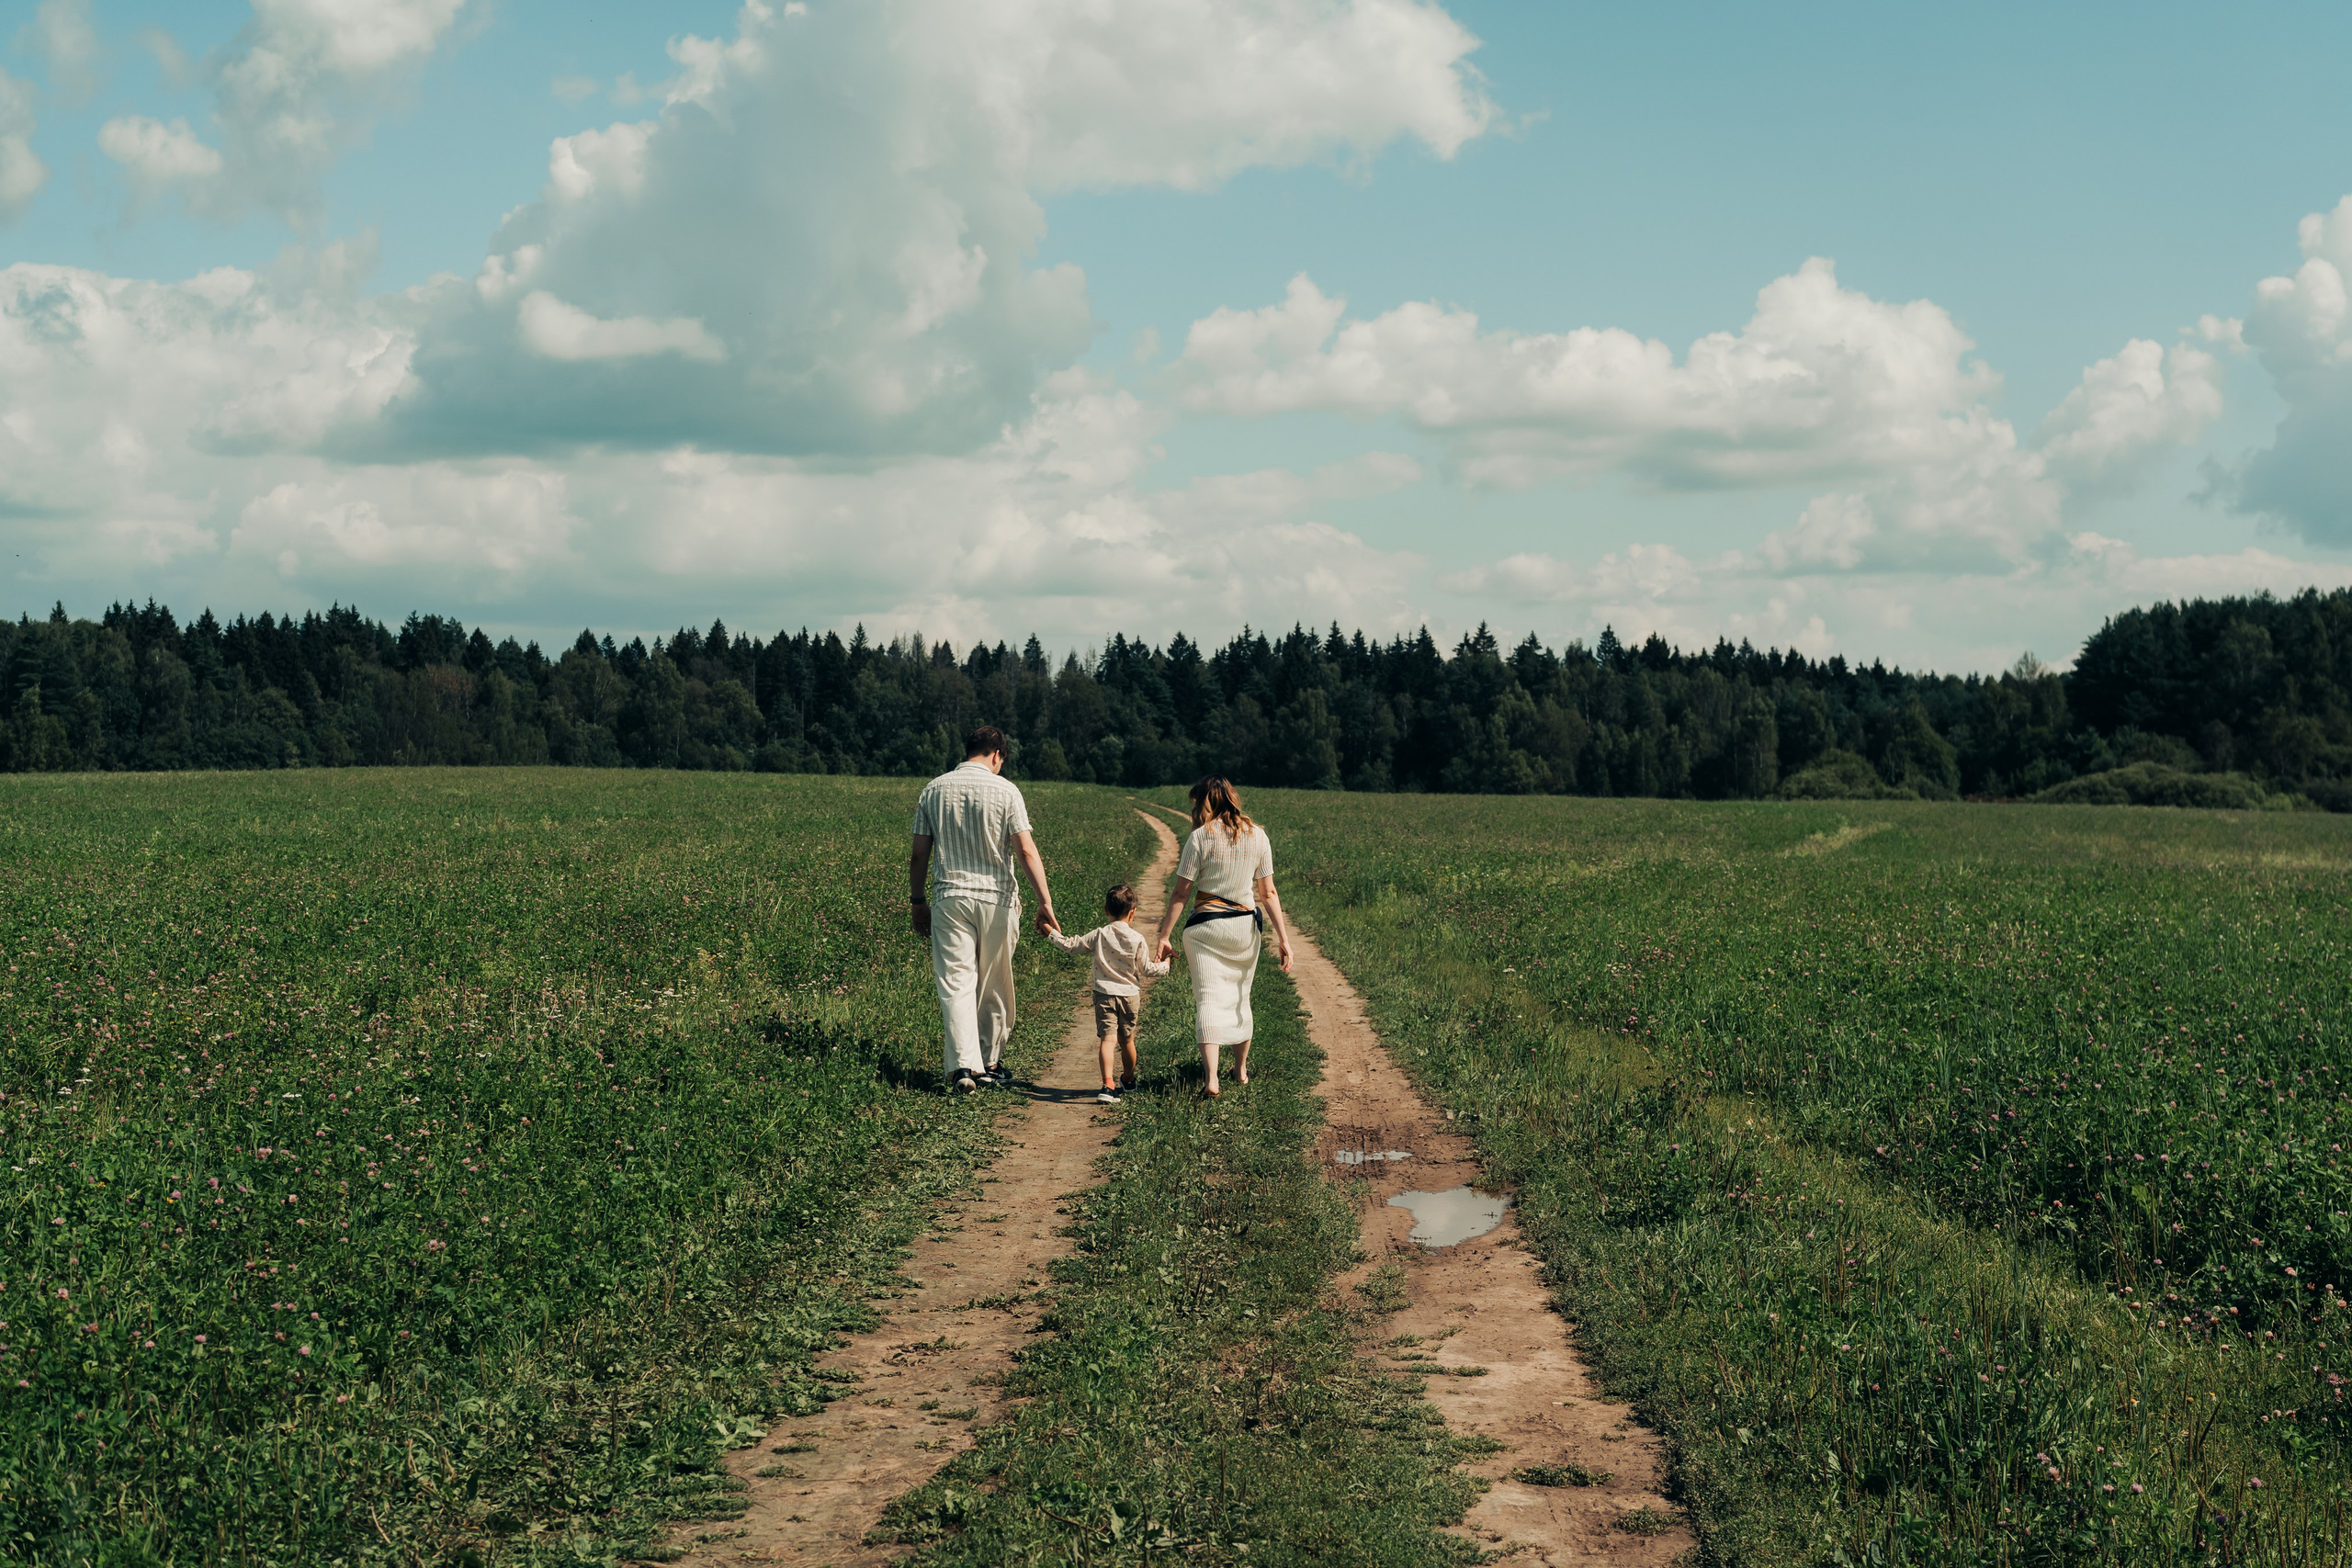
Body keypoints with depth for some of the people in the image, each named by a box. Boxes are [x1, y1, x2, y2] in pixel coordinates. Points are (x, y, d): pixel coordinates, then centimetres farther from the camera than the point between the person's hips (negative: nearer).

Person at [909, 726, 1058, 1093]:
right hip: (997, 899, -1)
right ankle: (990, 1063, 22)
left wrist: (917, 902, 15)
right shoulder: (1005, 791, -4)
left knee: (956, 983, -3)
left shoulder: (934, 790, 5)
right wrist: (1045, 901, -11)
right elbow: (1026, 851, -11)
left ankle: (963, 1065, -16)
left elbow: (918, 854, 6)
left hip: (951, 897, 1)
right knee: (994, 988, 12)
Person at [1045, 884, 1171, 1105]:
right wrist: (1163, 965, 19)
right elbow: (1147, 970, 0)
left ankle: (1108, 1085, -24)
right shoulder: (1136, 939, -6)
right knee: (1126, 1039, 19)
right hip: (1130, 995, 1)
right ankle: (1128, 1079, 39)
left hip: (1105, 994, -1)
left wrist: (1051, 934, 16)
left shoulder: (1099, 935, -4)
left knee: (1107, 1039, -9)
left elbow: (1070, 945, 2)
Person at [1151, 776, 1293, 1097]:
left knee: (1209, 1000, -4)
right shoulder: (1258, 836, 2)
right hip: (1245, 926, 4)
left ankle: (1211, 1078, -18)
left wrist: (1164, 935, -4)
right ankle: (1241, 1070, 33)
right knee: (1240, 998, 20)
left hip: (1206, 927, -4)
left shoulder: (1201, 837, -9)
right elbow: (1268, 893, 2)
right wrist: (1283, 936, 6)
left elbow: (1180, 893, -9)